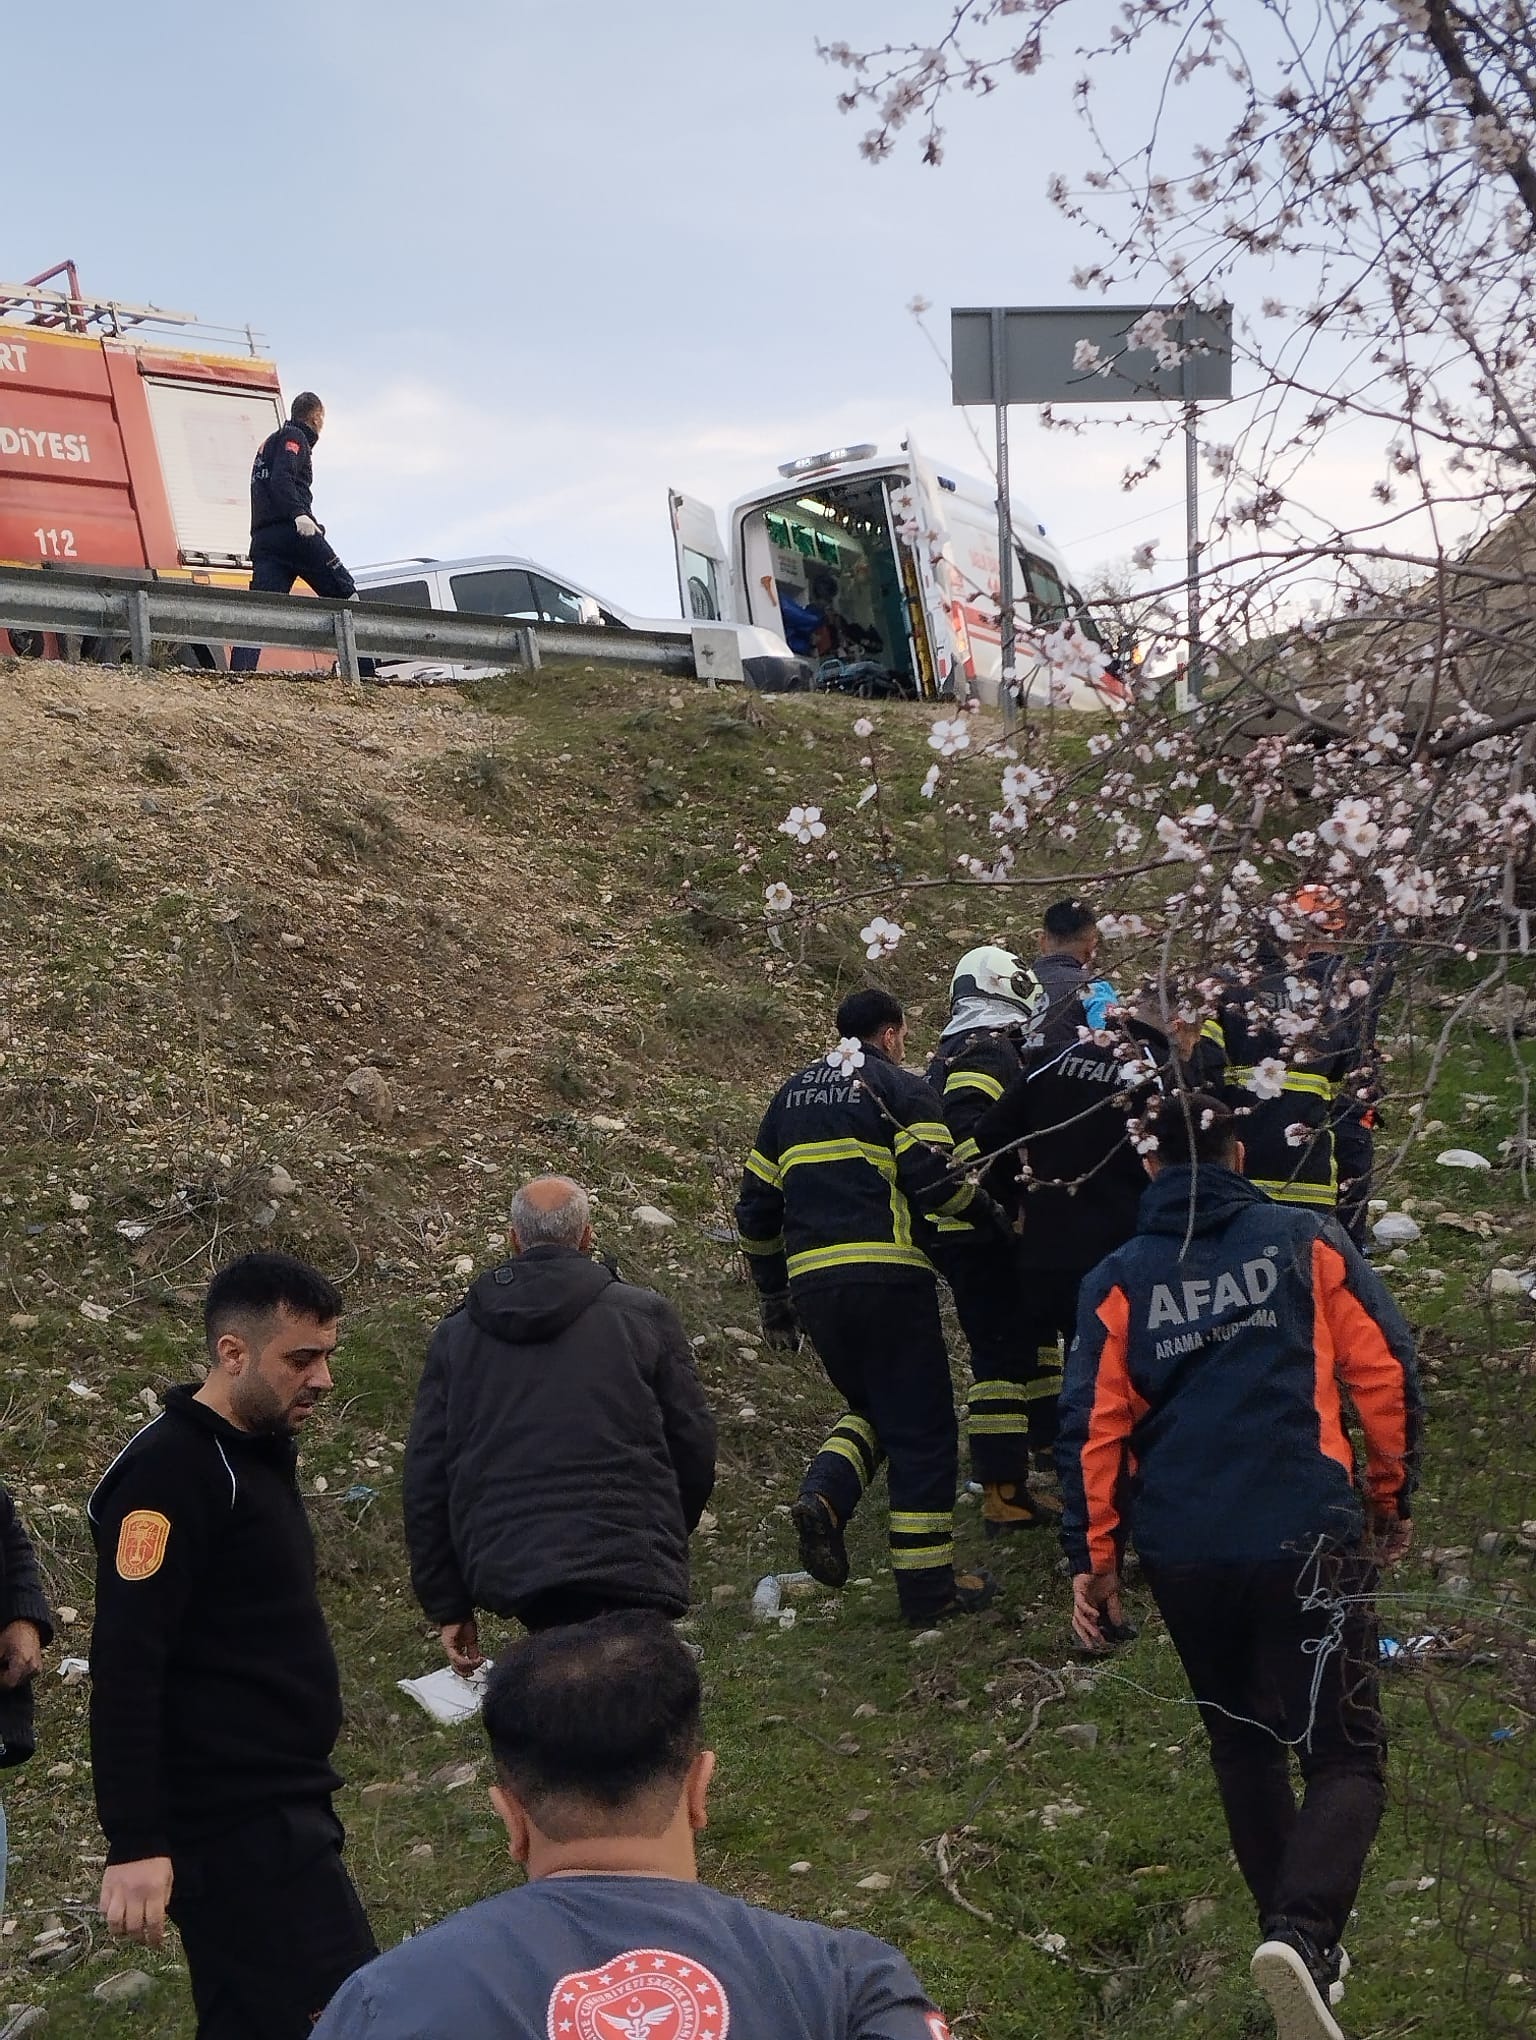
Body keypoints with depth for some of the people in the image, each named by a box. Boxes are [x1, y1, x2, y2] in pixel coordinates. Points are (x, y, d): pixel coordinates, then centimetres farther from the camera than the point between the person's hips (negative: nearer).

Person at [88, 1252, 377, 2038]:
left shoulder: (253, 1456, 14)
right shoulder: (172, 1473, -16)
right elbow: (125, 1670, -21)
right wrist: (134, 1844, -24)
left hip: (274, 1810, 9)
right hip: (233, 1824, -9)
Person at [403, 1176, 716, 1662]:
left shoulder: (455, 1333, 13)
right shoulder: (645, 1314, 7)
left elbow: (425, 1478, 12)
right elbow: (694, 1446, 8)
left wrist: (447, 1607, 18)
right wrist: (669, 1537, 27)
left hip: (502, 1573, 3)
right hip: (629, 1566, -3)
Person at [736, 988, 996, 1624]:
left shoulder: (792, 1094, 20)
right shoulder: (902, 1089, 2)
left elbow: (755, 1207, 20)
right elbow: (934, 1183, -12)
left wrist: (773, 1297, 27)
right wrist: (987, 1206, 8)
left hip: (811, 1281, 6)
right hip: (887, 1278, -6)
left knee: (872, 1406, 23)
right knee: (920, 1427, 4)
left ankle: (822, 1497, -3)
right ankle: (928, 1587, 6)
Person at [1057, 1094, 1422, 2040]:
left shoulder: (1119, 1279, 6)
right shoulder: (1307, 1240, 3)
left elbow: (1093, 1426, 1)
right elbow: (1386, 1369, 0)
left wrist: (1093, 1559, 8)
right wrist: (1394, 1492, 13)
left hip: (1183, 1554, 3)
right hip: (1309, 1537, -2)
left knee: (1243, 1744, 22)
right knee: (1345, 1756, 3)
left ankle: (1299, 1939, 29)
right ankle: (1302, 1932, -21)